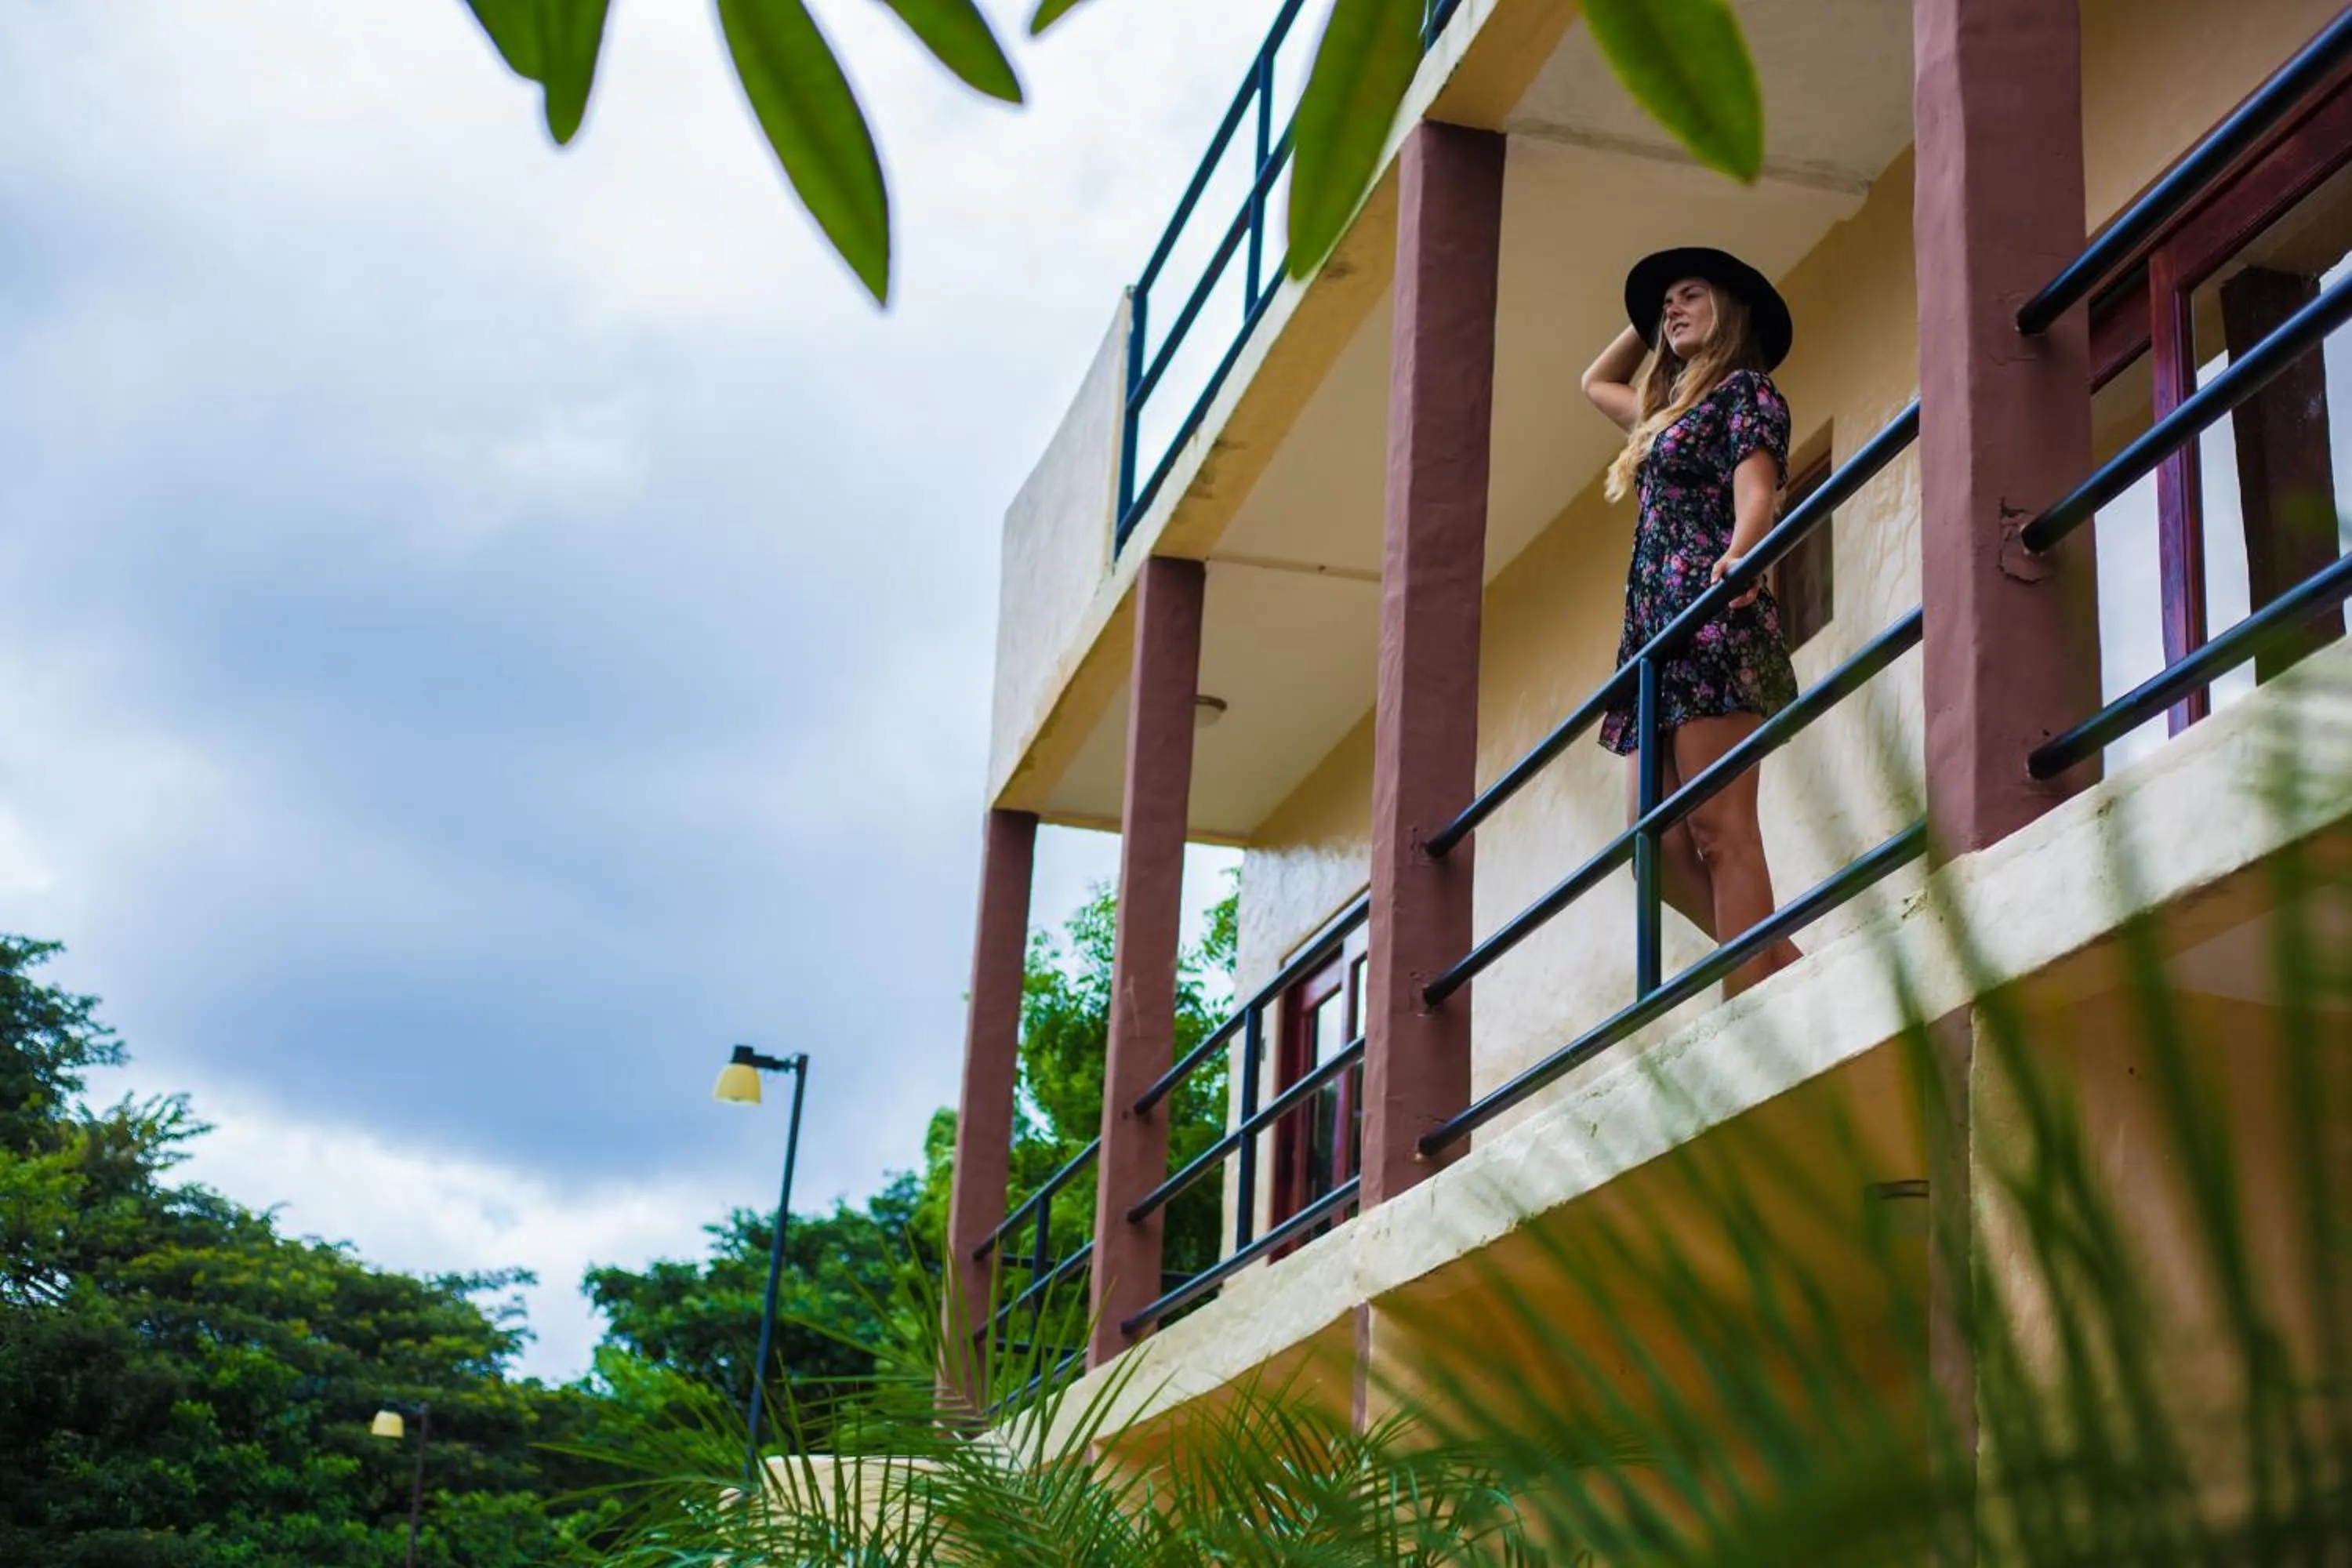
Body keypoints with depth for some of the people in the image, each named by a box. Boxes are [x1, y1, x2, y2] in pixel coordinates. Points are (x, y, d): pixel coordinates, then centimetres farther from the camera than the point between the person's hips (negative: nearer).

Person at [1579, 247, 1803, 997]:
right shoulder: (1670, 413, 28)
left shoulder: (1747, 389, 4)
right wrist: (1646, 320, 38)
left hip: (1714, 621, -9)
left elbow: (1757, 495, -13)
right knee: (1658, 841, 0)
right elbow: (1595, 382, 49)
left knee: (1719, 828, -17)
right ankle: (1786, 973, 1)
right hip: (1660, 633, 9)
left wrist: (1737, 555, -33)